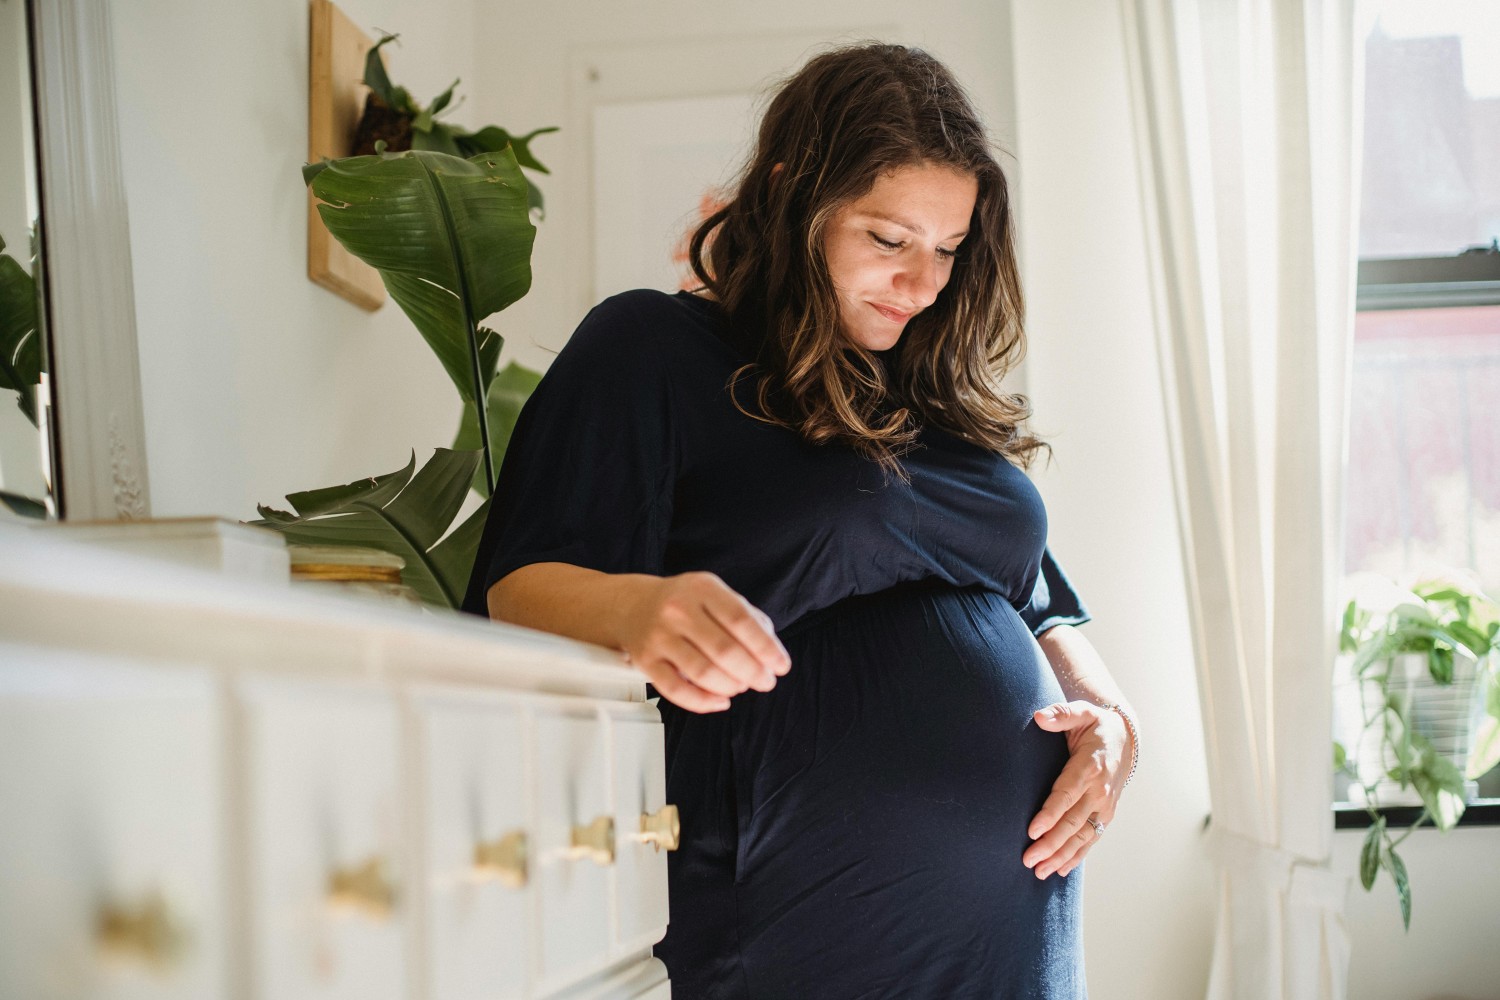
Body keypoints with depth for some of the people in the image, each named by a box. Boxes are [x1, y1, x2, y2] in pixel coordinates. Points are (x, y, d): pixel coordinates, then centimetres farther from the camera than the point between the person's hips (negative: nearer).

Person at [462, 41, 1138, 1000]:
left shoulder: (947, 398, 18)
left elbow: (1041, 610, 23)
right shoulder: (650, 348, -2)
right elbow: (524, 591, -12)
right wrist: (633, 611, -35)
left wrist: (1110, 717, 1)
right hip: (790, 919, -6)